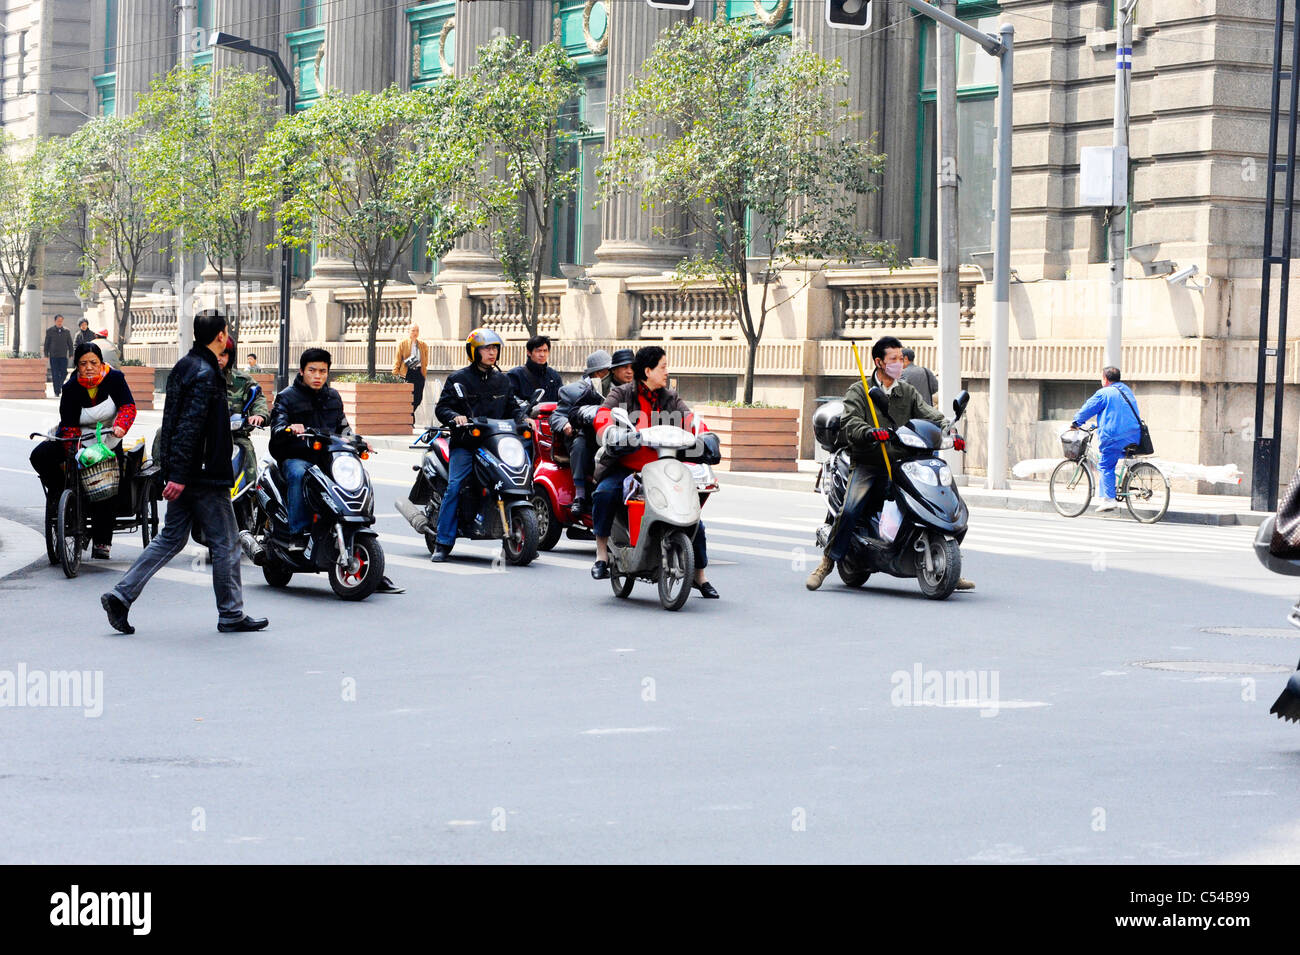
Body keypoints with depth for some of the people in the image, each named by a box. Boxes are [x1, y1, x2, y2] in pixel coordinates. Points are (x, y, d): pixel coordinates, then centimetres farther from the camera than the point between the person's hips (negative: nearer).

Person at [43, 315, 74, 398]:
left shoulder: (66, 331, 9)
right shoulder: (50, 331, 3)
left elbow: (70, 344, 13)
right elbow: (46, 344, 4)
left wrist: (71, 354, 4)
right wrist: (46, 355, -2)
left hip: (63, 356, 2)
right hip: (53, 356, -2)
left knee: (64, 373, -4)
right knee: (55, 374, -3)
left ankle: (59, 385, 21)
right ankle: (56, 392, 0)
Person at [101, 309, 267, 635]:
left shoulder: (184, 367, 13)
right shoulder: (205, 374, -17)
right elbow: (189, 426, -23)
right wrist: (178, 475, -25)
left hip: (182, 473, 9)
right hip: (204, 474, -9)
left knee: (171, 538, 12)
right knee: (226, 543, 2)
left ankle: (121, 595, 5)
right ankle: (231, 614, 9)